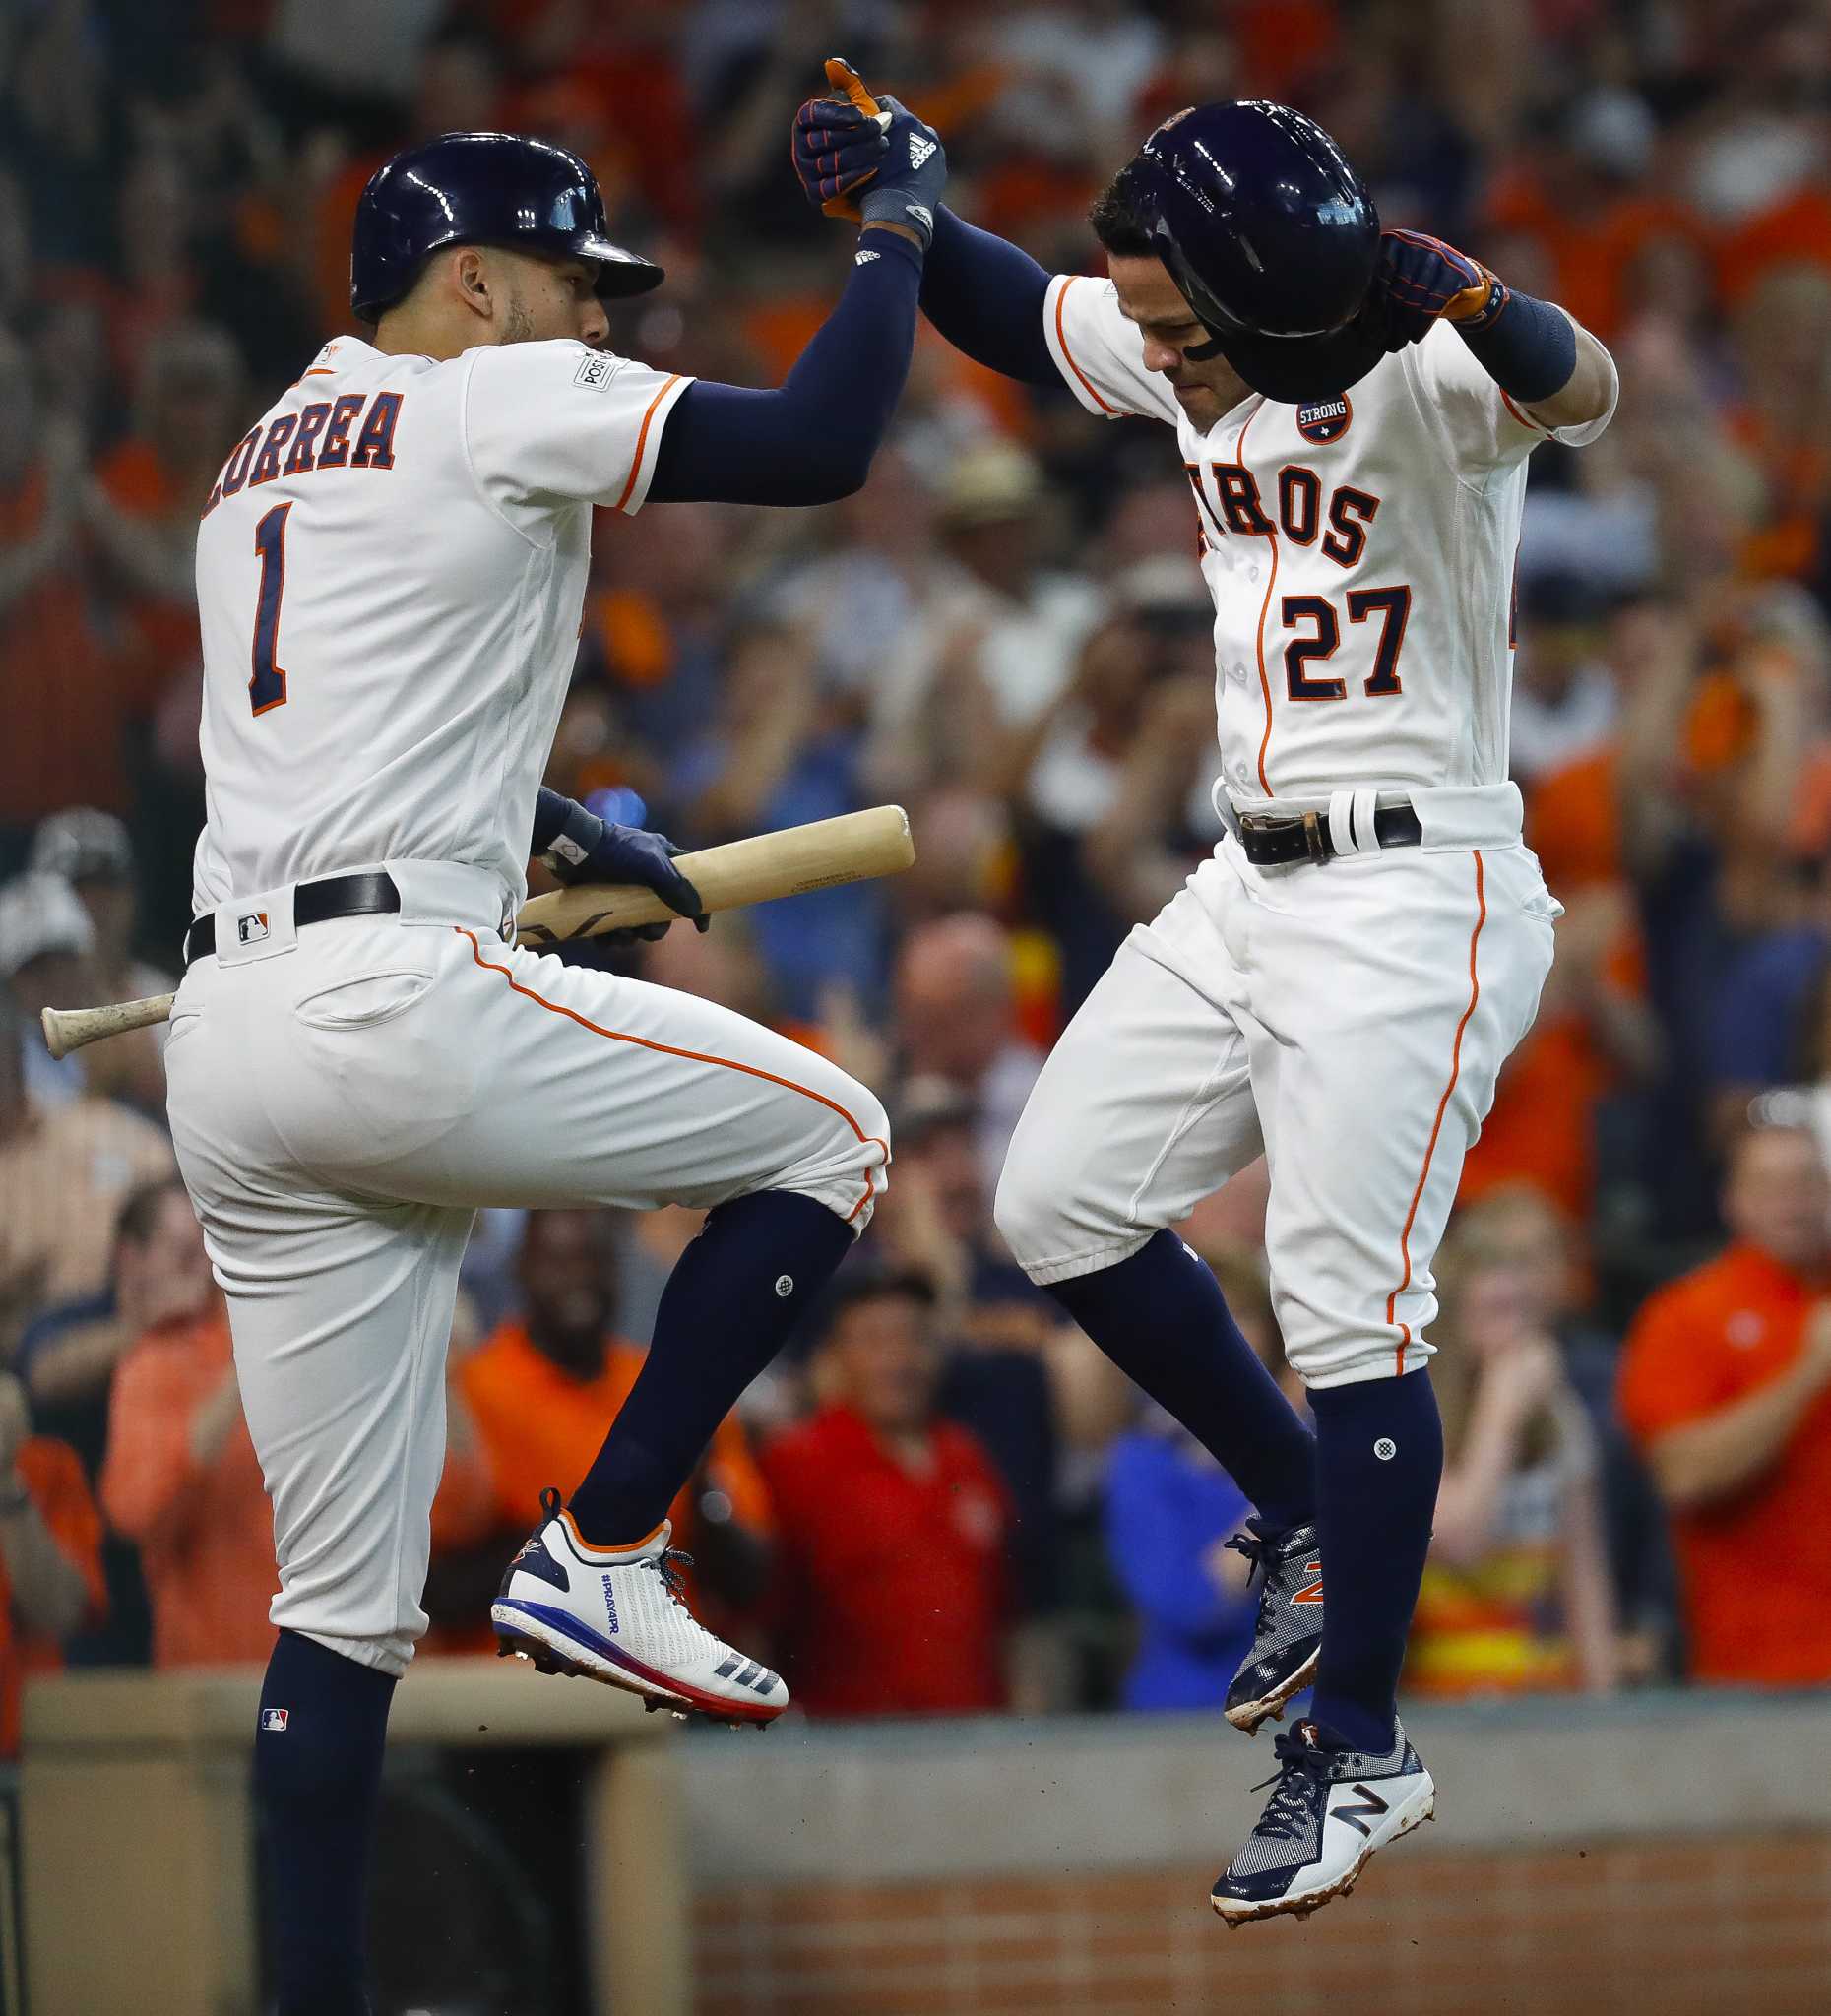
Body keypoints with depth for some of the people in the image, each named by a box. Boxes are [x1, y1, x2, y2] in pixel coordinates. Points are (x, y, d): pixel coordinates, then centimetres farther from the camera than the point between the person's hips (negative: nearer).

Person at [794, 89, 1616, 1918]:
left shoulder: (1423, 380, -20)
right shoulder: (1198, 359, 3)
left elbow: (1576, 388, -43)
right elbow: (1016, 317, 21)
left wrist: (1453, 293, -64)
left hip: (1414, 898, -9)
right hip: (1247, 883, 9)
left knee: (1346, 1307, -11)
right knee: (1058, 1207, 10)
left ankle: (1360, 1753, -3)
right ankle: (1317, 1529, 25)